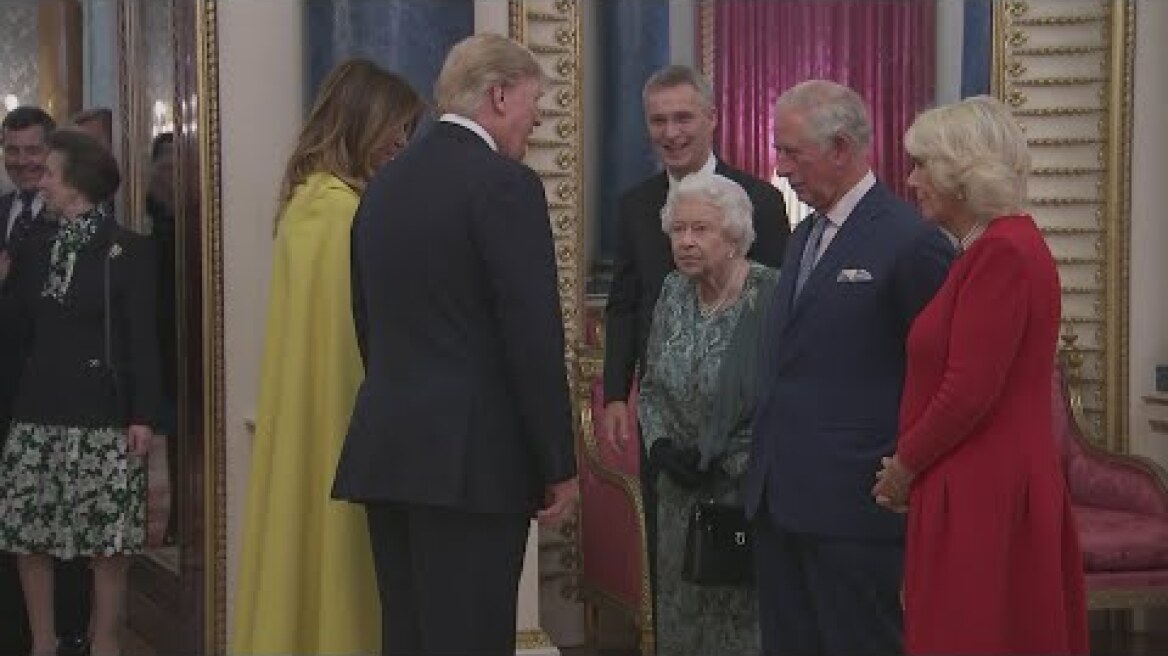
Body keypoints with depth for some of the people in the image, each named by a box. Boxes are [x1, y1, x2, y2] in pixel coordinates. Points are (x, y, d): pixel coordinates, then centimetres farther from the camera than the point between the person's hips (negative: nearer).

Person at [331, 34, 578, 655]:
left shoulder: (384, 182, 13)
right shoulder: (505, 184, -10)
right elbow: (533, 336, -14)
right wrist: (560, 464, -7)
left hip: (385, 449, 8)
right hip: (472, 456, -8)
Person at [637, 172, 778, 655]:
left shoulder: (771, 295, -14)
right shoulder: (673, 293, 6)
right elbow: (650, 387, 14)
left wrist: (723, 463, -15)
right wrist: (660, 445, -3)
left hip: (749, 495, -6)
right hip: (682, 493, 6)